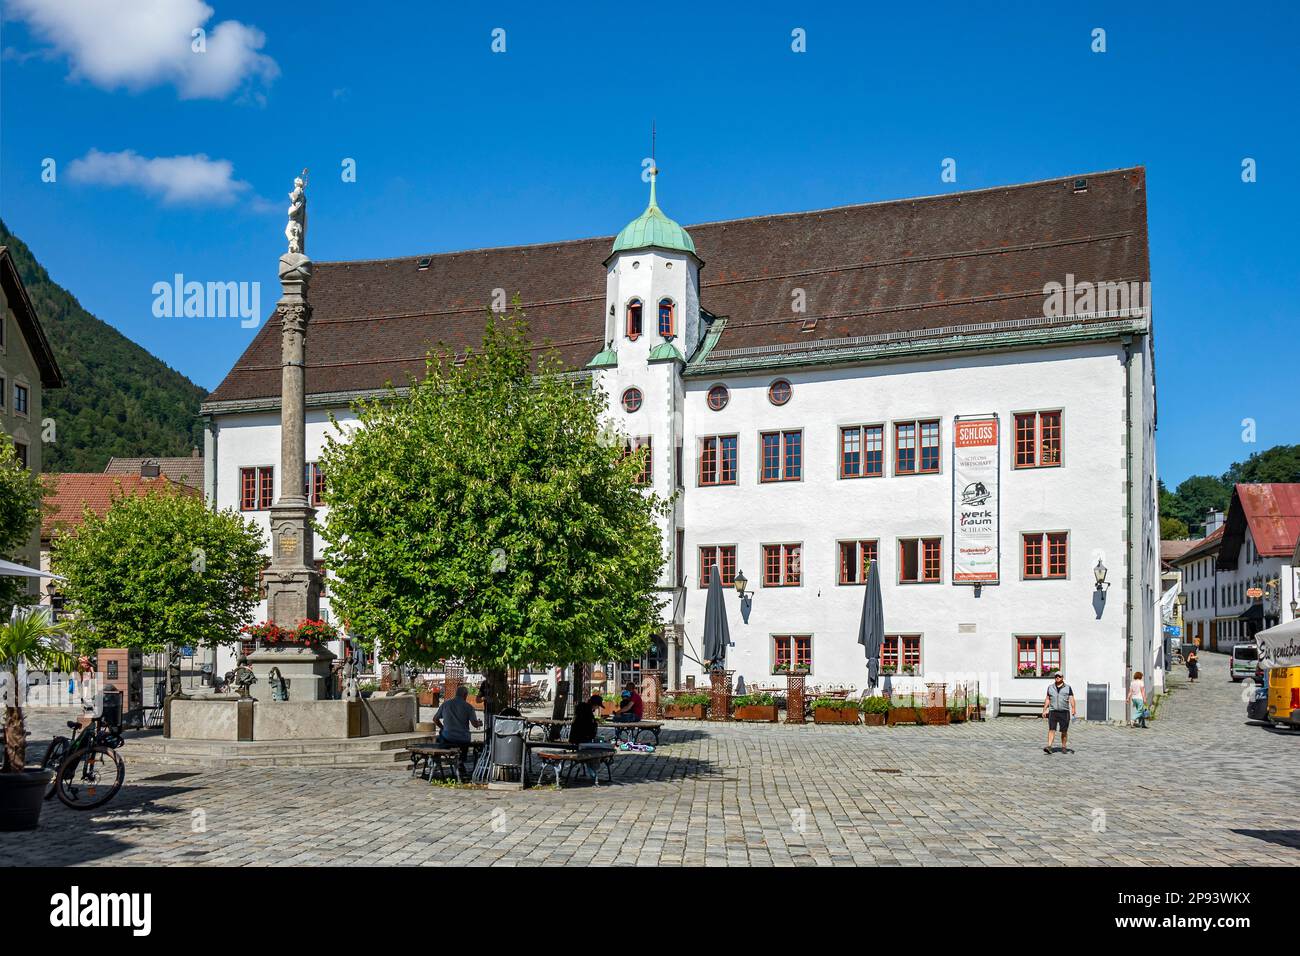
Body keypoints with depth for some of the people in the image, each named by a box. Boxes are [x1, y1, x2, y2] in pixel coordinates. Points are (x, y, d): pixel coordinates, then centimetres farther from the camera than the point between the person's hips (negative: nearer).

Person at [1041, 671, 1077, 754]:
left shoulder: (1068, 688, 5)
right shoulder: (1050, 687, 11)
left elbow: (1071, 699, -3)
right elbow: (1047, 699, 15)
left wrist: (1073, 709, -18)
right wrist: (1044, 710, 10)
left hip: (1064, 712, -1)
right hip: (1053, 712, 1)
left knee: (1064, 731, 5)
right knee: (1051, 729, -10)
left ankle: (1064, 747, 19)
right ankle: (1049, 747, -18)